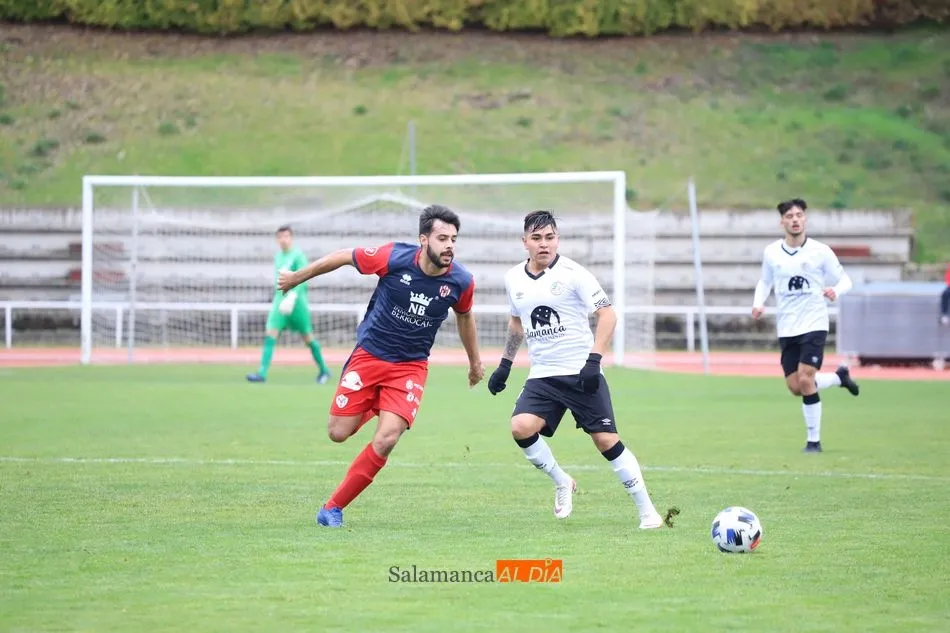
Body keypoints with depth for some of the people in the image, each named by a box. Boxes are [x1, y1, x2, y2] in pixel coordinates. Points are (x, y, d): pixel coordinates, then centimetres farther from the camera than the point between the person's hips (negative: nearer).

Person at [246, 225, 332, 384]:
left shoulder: (298, 256, -10)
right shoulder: (278, 256, 11)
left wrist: (291, 298, -30)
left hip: (297, 300, -6)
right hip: (280, 300, 6)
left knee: (308, 337, 4)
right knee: (270, 334, -10)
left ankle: (324, 370, 22)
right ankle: (262, 373, -16)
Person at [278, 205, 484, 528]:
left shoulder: (461, 281, -13)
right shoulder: (394, 258, -21)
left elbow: (464, 315, 11)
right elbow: (343, 257, -4)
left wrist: (475, 362, 24)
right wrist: (296, 278, 7)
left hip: (410, 366, 1)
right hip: (368, 356, -1)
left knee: (386, 441, -17)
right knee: (338, 433, 0)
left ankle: (333, 507, -1)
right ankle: (370, 409, 38)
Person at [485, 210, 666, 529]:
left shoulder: (572, 273, -8)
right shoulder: (514, 279, 8)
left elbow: (607, 314, -10)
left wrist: (594, 359, -20)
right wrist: (505, 363, 22)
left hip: (581, 373, -4)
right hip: (542, 377, 4)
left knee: (607, 440, -8)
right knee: (521, 428, -20)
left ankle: (647, 511, 4)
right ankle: (562, 483, 5)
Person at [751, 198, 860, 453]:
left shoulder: (820, 251, -6)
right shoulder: (771, 253, 2)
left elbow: (844, 279, 2)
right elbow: (765, 282, 18)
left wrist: (836, 291, -21)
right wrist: (758, 303, -1)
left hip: (813, 325, -4)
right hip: (786, 329, 4)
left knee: (805, 380, -16)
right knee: (795, 387, 1)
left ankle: (814, 440, -2)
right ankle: (839, 377, 30)